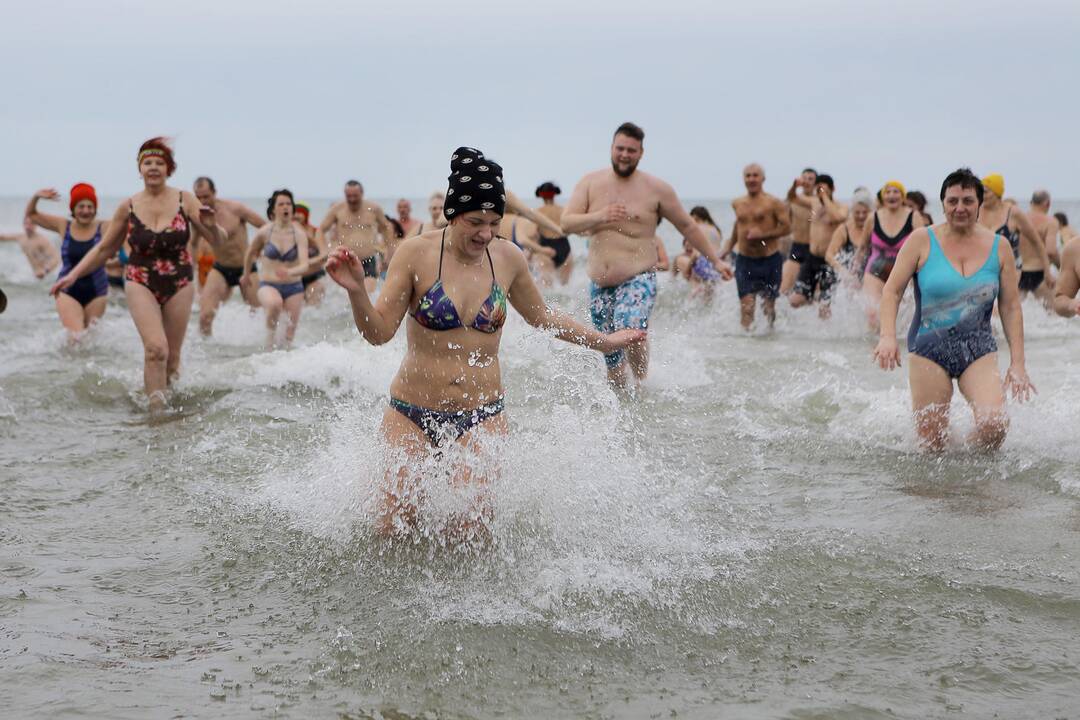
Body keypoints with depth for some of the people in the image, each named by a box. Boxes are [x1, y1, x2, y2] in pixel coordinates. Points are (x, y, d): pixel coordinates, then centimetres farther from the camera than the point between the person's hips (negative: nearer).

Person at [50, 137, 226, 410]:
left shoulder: (185, 201, -3)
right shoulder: (128, 207, 0)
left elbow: (219, 240, -3)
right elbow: (104, 249, 11)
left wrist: (211, 226, -26)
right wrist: (73, 275, 3)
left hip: (179, 285, 1)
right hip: (141, 284, -1)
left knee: (171, 356, 6)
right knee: (156, 347, -20)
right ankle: (156, 408, -15)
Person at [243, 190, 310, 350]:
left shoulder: (299, 234, -8)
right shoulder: (264, 232, -6)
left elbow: (304, 265, -19)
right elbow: (250, 253, 14)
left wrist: (290, 272, -40)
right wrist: (246, 275, 27)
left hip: (294, 287, 1)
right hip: (268, 285, -1)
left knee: (291, 331, 4)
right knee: (275, 303, -35)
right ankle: (271, 335, -12)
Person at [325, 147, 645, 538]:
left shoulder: (507, 258, 2)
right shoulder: (417, 253, -8)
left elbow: (542, 317, 20)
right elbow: (379, 332, -10)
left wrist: (603, 341, 24)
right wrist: (356, 291, -29)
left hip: (481, 417, 2)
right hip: (412, 414, -2)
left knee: (470, 534, -13)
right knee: (394, 531, -4)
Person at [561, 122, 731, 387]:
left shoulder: (656, 188, -1)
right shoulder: (590, 183, 6)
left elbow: (687, 226, 9)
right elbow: (566, 223, -3)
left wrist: (715, 260, 12)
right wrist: (599, 217, -20)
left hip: (638, 279, -4)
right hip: (599, 284, 4)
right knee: (611, 358, 9)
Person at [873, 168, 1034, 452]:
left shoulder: (998, 247, 3)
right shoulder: (922, 241, -2)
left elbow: (1011, 308, 6)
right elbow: (892, 292, -3)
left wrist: (1017, 363, 0)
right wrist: (888, 337, -19)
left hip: (979, 352, 1)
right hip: (929, 350, -1)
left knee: (994, 422, -22)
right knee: (932, 445, -3)